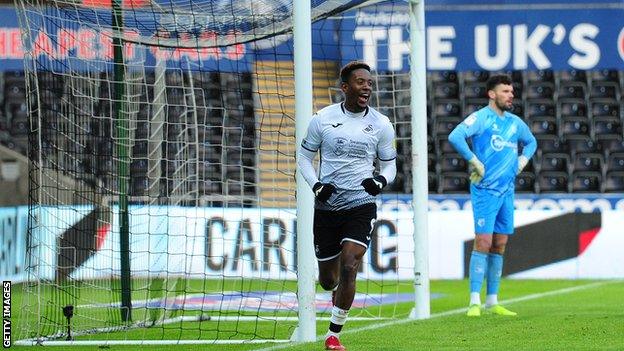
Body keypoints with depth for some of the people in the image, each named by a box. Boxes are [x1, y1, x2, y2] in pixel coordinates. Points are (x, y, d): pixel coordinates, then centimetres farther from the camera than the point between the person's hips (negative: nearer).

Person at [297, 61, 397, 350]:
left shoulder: (381, 125, 0)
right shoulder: (322, 119, -2)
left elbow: (389, 164, 10)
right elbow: (304, 157, 7)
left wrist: (381, 181, -13)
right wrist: (316, 185, -11)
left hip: (361, 206, -1)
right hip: (326, 206, 1)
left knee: (349, 266, -19)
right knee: (328, 279, 9)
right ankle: (338, 292, 50)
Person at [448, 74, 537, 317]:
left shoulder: (515, 122, 14)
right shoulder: (481, 118, -8)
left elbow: (531, 142, 33)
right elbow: (455, 136, -23)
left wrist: (522, 161, 15)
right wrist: (475, 162, -19)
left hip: (507, 190, 7)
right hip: (485, 190, -7)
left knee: (499, 246, 7)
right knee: (483, 242, -12)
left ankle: (492, 302, 12)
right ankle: (474, 302, -12)